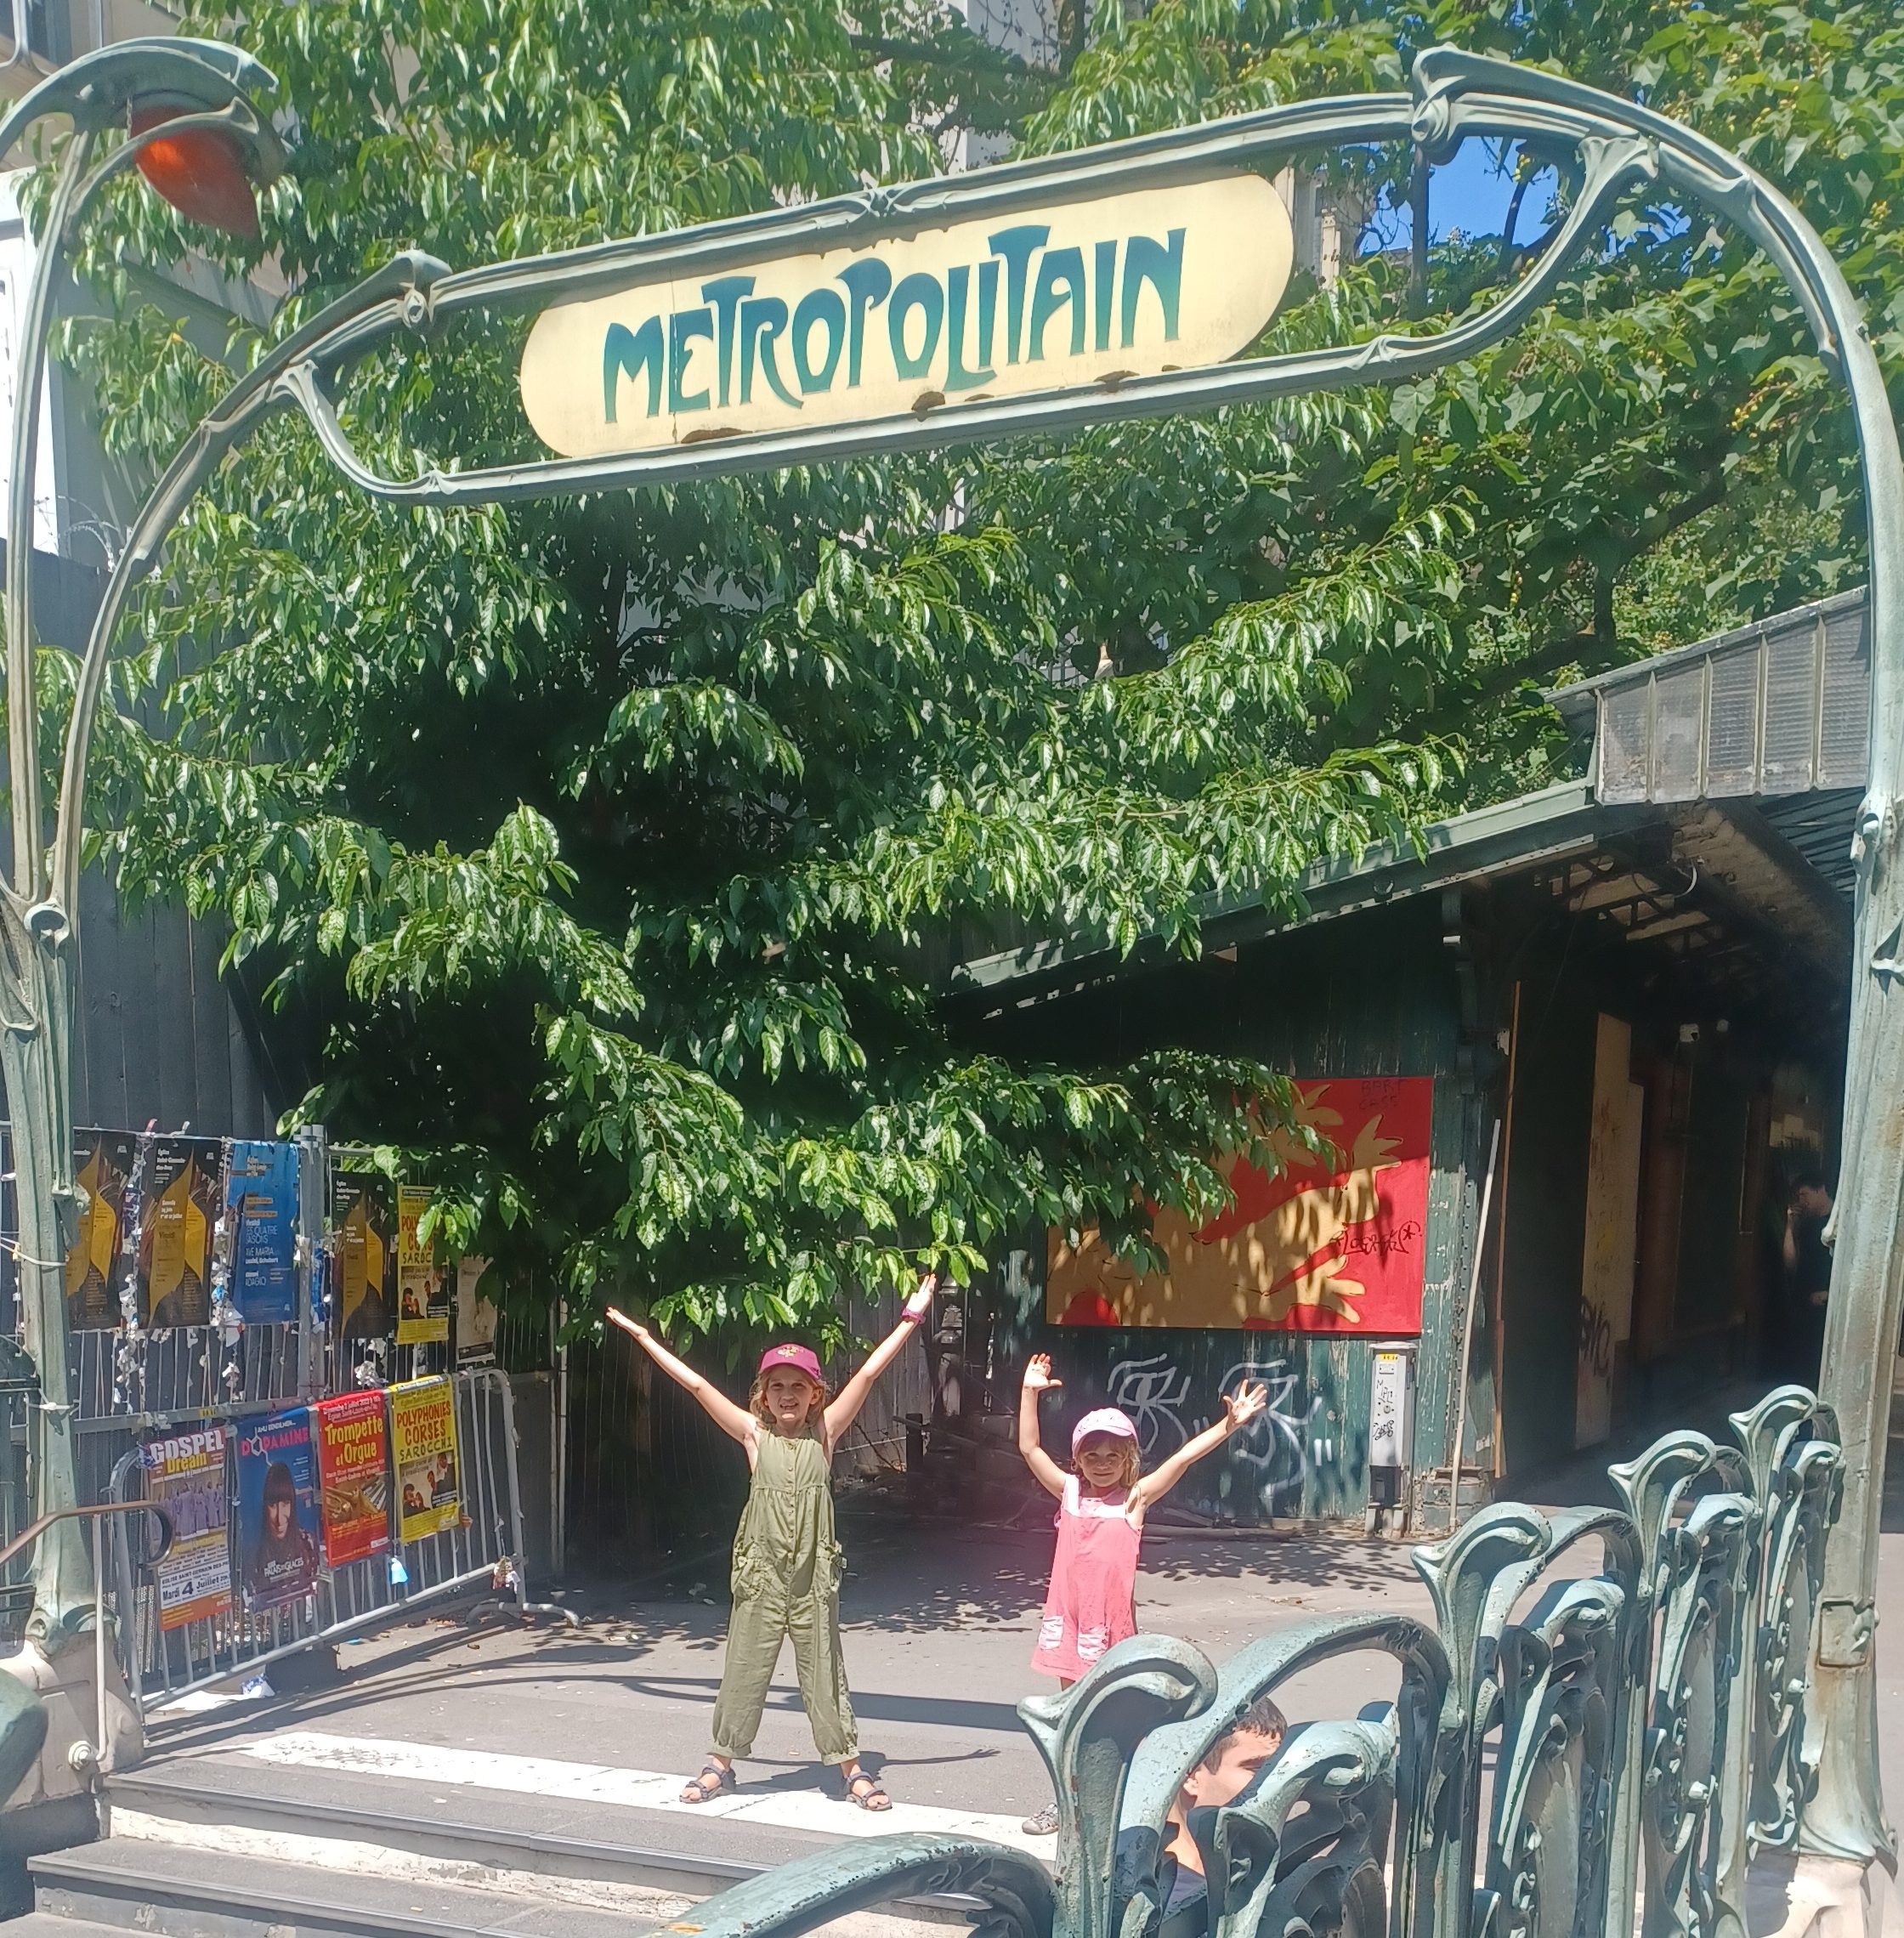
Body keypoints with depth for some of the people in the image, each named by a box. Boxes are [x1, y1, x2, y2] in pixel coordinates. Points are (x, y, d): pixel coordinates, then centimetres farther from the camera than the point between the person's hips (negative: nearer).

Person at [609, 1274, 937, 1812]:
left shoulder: (825, 1431, -1)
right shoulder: (754, 1434, -1)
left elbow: (868, 1374, -5)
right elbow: (695, 1384, -4)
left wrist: (911, 1318, -9)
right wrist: (643, 1337, -6)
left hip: (813, 1576, 0)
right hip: (761, 1573, 0)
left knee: (824, 1673, 7)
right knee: (743, 1671, 9)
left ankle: (852, 1770, 18)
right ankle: (721, 1764, 26)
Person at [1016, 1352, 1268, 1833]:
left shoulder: (1136, 1497, -3)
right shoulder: (1069, 1491, 5)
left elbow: (1183, 1457, -11)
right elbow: (1029, 1448, 2)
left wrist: (1229, 1424, -19)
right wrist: (1030, 1392, -5)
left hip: (1112, 1617, -3)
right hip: (1069, 1614, 3)